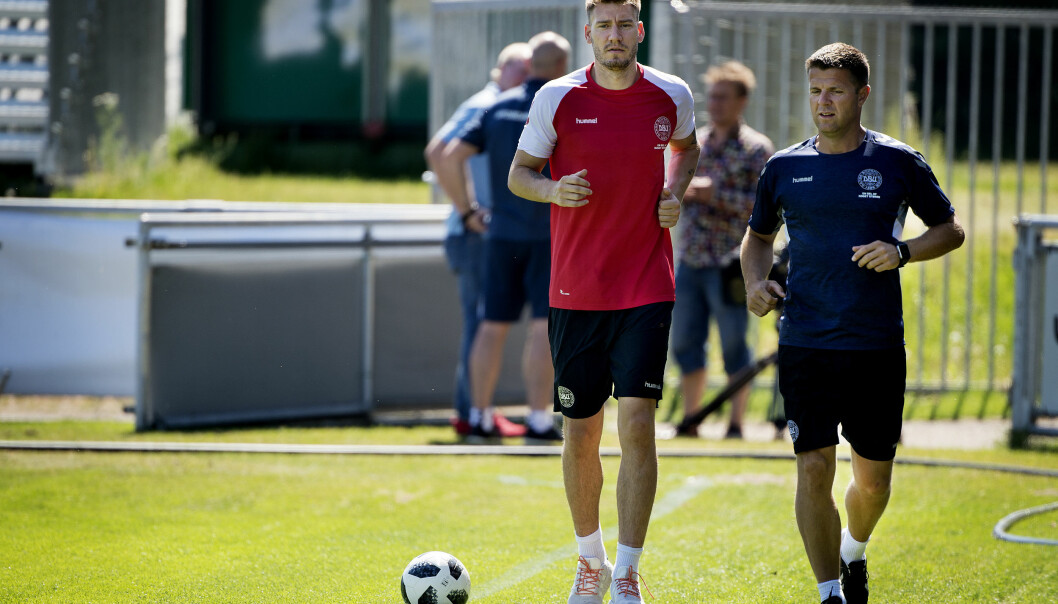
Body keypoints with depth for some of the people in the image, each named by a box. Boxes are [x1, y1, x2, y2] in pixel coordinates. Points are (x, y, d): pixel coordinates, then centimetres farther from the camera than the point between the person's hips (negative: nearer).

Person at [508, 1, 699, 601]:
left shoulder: (672, 96, 1)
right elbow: (519, 173, 7)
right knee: (580, 431, 7)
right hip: (576, 293, 1)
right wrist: (552, 189, -15)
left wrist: (675, 193, 3)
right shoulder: (557, 99, -3)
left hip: (646, 292, 0)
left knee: (637, 424, -12)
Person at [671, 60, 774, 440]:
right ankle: (690, 421, 14)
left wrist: (714, 194, -18)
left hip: (729, 265, -6)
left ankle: (736, 425, 3)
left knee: (734, 346, -3)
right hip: (690, 262, 6)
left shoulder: (756, 149, -3)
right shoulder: (694, 142, 15)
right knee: (685, 343, 6)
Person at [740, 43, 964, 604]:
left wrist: (903, 252, -9)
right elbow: (759, 233, 21)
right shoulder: (784, 168, 5)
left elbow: (950, 229, 10)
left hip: (877, 347, 0)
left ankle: (853, 553, 39)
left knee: (873, 480, 7)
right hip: (805, 345, 0)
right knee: (813, 469, -10)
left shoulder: (898, 162, 1)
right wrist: (755, 281, 1)